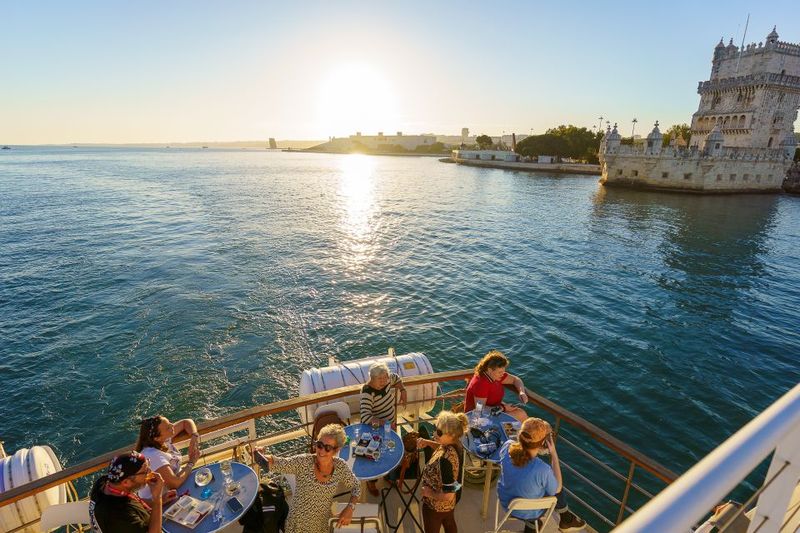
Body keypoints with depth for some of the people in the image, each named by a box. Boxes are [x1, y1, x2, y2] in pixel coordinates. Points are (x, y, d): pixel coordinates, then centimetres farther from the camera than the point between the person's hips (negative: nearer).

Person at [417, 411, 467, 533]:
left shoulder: (445, 459, -42)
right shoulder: (455, 443, -18)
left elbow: (447, 495, -37)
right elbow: (443, 447, 7)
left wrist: (429, 493, -21)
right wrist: (427, 442, -8)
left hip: (436, 506, -7)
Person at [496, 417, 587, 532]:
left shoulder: (507, 447, -26)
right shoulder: (542, 470, -39)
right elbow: (557, 489, -14)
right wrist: (554, 454, -20)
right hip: (527, 513, -4)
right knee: (557, 490, 21)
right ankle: (566, 519, 46)